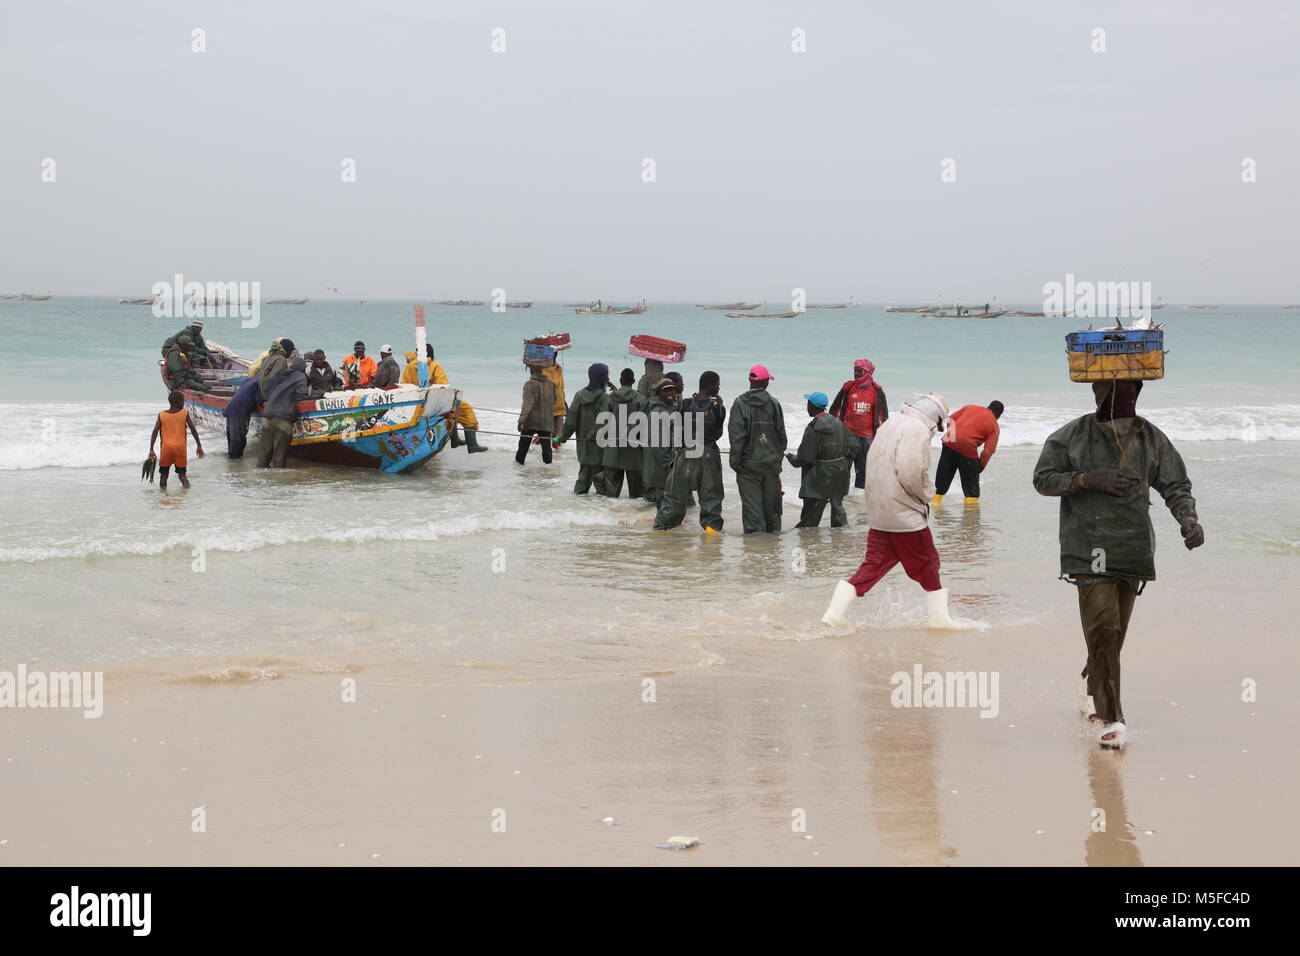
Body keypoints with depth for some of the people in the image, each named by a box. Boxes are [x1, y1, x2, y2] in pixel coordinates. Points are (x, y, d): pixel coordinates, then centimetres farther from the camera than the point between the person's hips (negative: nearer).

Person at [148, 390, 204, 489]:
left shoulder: (161, 415, 3)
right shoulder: (185, 414, 1)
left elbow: (155, 432, -3)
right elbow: (193, 430, 1)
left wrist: (151, 450, -5)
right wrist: (199, 446, 7)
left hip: (166, 447, 0)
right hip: (180, 447, 0)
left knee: (163, 471, 11)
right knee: (181, 471, 9)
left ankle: (162, 485, -4)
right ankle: (185, 483, -14)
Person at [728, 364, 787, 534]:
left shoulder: (740, 404, -9)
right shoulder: (774, 404, 0)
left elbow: (736, 435, -13)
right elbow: (781, 435, 4)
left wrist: (735, 461, -8)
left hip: (749, 464, -3)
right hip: (772, 463, 3)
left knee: (751, 501, -1)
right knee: (771, 500, 15)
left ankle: (754, 529, -6)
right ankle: (773, 528, 26)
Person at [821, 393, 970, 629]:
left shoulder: (890, 425, 15)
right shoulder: (918, 429, -14)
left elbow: (873, 464, 20)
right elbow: (911, 473, -24)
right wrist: (926, 495, -5)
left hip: (878, 514, 8)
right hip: (905, 515, -8)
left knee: (874, 564, 9)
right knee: (928, 566, 6)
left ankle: (834, 613, 3)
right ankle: (939, 617, 15)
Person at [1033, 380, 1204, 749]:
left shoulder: (1151, 438, 8)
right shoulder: (1073, 436, 0)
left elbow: (1176, 485, 8)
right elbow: (1043, 479, 2)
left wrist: (1188, 518, -12)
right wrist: (1087, 479, -13)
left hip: (1134, 549, 4)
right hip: (1089, 549, -4)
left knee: (1115, 630, 12)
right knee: (1103, 628, -13)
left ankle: (1091, 686, 39)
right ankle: (1110, 718, -10)